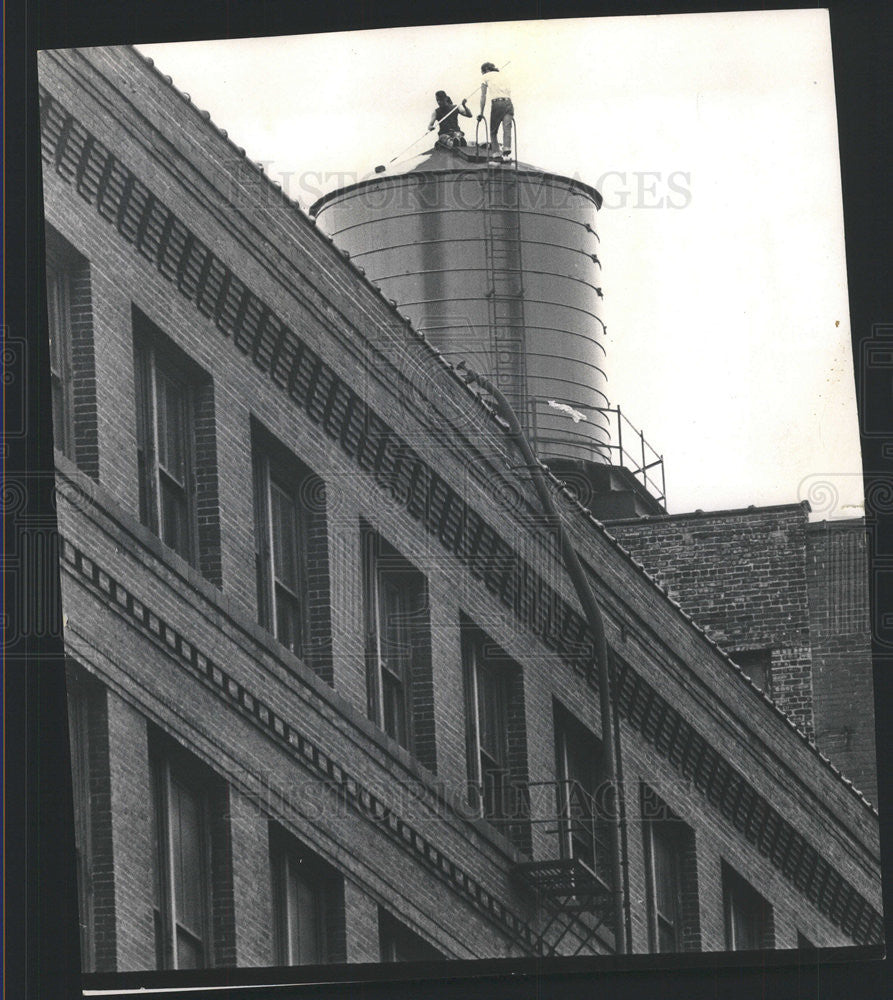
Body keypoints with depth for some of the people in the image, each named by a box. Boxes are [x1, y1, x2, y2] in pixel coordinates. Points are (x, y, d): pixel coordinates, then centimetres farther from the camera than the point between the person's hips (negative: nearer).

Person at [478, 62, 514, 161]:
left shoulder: (486, 77, 13)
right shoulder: (503, 75, 25)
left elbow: (483, 97, 12)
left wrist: (481, 113, 17)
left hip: (497, 104, -3)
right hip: (508, 103, 3)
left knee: (493, 131, 9)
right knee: (507, 128, -10)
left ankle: (495, 153, 2)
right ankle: (506, 151, -29)